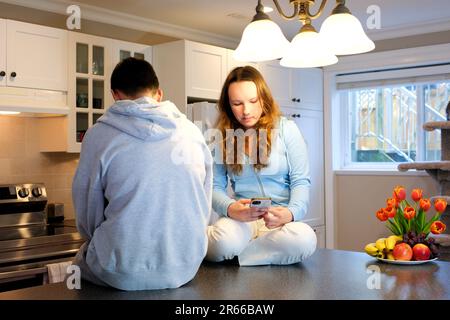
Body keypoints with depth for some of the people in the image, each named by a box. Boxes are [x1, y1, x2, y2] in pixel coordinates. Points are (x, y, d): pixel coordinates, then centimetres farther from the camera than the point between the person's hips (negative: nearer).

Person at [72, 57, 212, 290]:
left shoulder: (99, 135, -8)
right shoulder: (193, 133, 1)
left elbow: (87, 214, 0)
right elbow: (203, 211, 7)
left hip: (123, 275, -4)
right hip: (186, 269, 4)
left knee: (82, 259, 26)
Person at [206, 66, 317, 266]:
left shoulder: (286, 129, 0)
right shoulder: (223, 136, 5)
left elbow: (301, 181, -3)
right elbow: (216, 186, 2)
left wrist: (291, 213, -25)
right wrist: (230, 208, -22)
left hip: (280, 218, 1)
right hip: (240, 218, -1)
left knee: (305, 239, -35)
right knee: (224, 241, -37)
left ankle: (231, 256, -13)